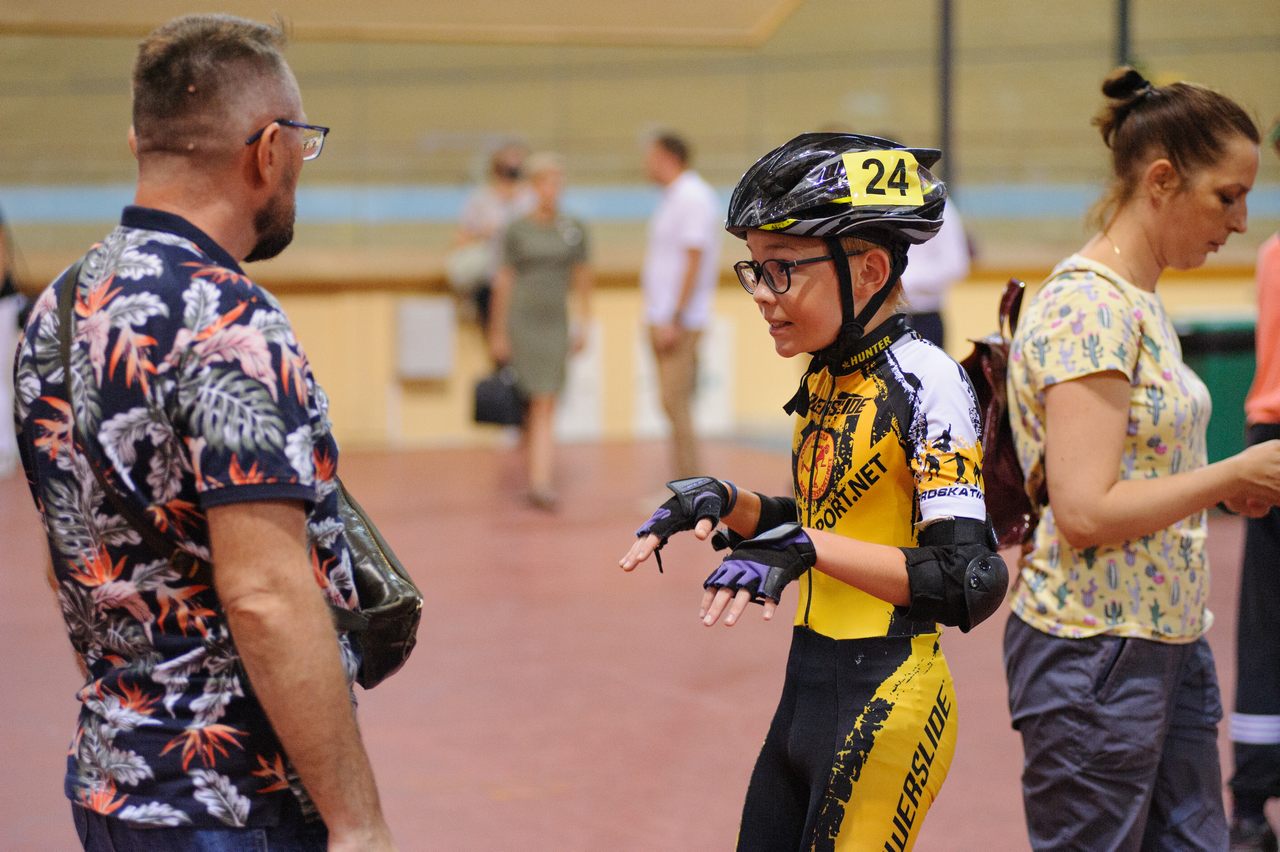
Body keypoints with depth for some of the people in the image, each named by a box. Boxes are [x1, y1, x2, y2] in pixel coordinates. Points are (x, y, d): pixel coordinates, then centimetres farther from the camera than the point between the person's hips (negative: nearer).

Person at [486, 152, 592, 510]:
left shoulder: (574, 229, 7)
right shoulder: (517, 231, 0)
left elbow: (582, 279, 12)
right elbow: (504, 282, 2)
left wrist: (582, 324, 9)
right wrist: (497, 333, 1)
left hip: (555, 323, 2)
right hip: (522, 320, -2)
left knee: (545, 406, -4)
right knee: (538, 404, -1)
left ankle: (540, 483, -8)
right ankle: (538, 477, 12)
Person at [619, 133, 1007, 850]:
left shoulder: (925, 384, -16)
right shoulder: (825, 380, 9)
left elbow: (970, 584, -23)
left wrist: (805, 546, -27)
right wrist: (729, 505, 3)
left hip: (883, 702, -8)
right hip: (808, 685, 8)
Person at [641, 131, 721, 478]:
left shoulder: (693, 198, -13)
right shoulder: (674, 198, 16)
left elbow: (693, 262, -19)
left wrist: (674, 320, -21)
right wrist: (657, 318, 17)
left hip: (679, 320, -10)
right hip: (662, 318, 10)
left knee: (675, 403, -10)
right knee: (673, 404, 10)